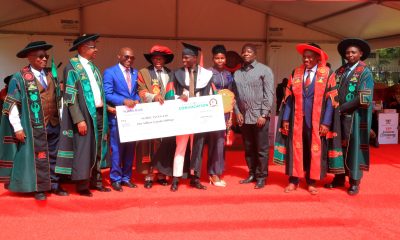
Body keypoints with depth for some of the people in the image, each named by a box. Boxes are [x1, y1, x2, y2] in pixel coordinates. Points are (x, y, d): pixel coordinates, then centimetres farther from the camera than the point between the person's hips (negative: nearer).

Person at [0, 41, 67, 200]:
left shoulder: (51, 75, 10)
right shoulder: (19, 78, -6)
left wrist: (61, 119, 9)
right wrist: (17, 127, -10)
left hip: (54, 125, 5)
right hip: (35, 127, -5)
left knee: (53, 157, 12)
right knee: (37, 158, 4)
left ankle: (54, 185, 24)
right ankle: (39, 188, 17)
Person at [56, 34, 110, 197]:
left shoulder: (93, 67, 15)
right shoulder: (72, 67, -7)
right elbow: (70, 96, -13)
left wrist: (105, 108, 8)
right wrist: (79, 119, -19)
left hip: (99, 113, 7)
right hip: (85, 115, -7)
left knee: (97, 149, 12)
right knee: (83, 150, -2)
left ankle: (96, 181, 24)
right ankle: (82, 185, 9)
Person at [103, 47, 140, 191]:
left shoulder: (135, 73, 15)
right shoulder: (110, 72, -4)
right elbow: (107, 94, -11)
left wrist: (136, 101, -5)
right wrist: (124, 101, -22)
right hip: (117, 116, -6)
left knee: (130, 148, 10)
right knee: (117, 148, -1)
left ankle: (126, 177, 21)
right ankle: (115, 179, 10)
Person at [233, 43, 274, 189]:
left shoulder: (264, 70, -1)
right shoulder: (237, 73, 12)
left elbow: (269, 94, -7)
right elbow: (234, 95, 11)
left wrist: (263, 115, -13)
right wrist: (237, 112, -1)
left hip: (259, 116, -4)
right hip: (243, 117, 4)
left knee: (261, 149, 1)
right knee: (248, 148, 11)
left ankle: (261, 177, 11)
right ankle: (252, 174, 22)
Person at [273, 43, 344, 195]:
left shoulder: (327, 74, -2)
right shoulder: (296, 73, 7)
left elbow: (331, 99, -5)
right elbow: (289, 97, 6)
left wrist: (326, 122, -12)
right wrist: (285, 118, 0)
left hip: (317, 121, -2)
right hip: (297, 119, 2)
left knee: (315, 150, 5)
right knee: (296, 149, 5)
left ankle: (311, 182, 17)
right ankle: (294, 181, 15)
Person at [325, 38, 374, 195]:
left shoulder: (365, 72, -4)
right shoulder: (340, 71, 11)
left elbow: (363, 98, -14)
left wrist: (341, 108, -16)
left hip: (355, 117, -5)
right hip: (338, 116, 5)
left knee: (354, 147, 2)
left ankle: (355, 182, 13)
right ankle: (339, 178, 22)